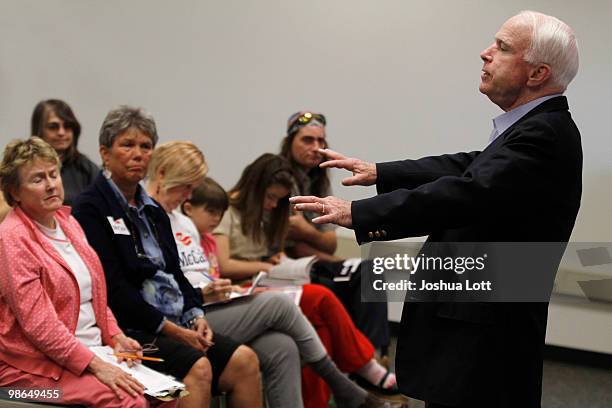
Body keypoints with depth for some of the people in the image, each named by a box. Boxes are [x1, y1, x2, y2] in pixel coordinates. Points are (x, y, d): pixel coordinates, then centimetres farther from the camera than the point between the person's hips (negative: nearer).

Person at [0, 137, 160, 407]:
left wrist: (115, 337, 5)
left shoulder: (67, 222, 12)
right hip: (37, 362, -8)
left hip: (94, 350, 8)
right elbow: (38, 323, -19)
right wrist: (96, 366, -21)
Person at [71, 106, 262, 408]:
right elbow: (112, 287, -14)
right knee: (197, 366, -30)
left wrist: (195, 315, 0)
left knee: (244, 360, -13)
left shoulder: (153, 210, 20)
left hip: (176, 324, 8)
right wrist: (171, 329, -15)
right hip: (128, 327, -8)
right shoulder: (90, 208, -6)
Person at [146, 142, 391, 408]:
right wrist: (201, 295, -21)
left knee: (282, 348, -16)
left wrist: (229, 290, 4)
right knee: (278, 303, -16)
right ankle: (338, 385, -1)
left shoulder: (184, 222, 22)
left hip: (209, 309, 8)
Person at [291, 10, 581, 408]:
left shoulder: (545, 136, -20)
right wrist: (379, 173, 17)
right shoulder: (537, 128, 10)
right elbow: (469, 167, 19)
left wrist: (359, 213, -25)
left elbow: (465, 195, -27)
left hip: (486, 335, -10)